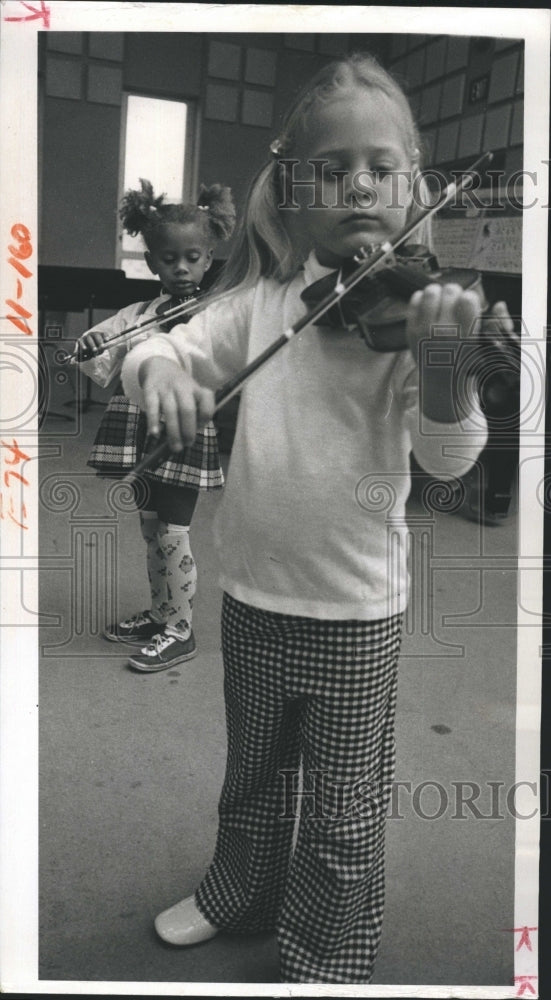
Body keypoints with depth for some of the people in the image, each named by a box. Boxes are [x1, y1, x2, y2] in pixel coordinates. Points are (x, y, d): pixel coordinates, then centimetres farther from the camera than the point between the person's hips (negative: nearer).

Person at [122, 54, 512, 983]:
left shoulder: (420, 310, -10)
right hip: (253, 590, 3)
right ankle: (239, 890, 53)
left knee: (343, 808, 14)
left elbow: (449, 456, -19)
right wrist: (159, 368, -26)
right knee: (252, 771, 26)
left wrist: (445, 356, -38)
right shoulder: (263, 298, -2)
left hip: (358, 606, -2)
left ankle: (325, 956, 40)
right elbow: (168, 348, -2)